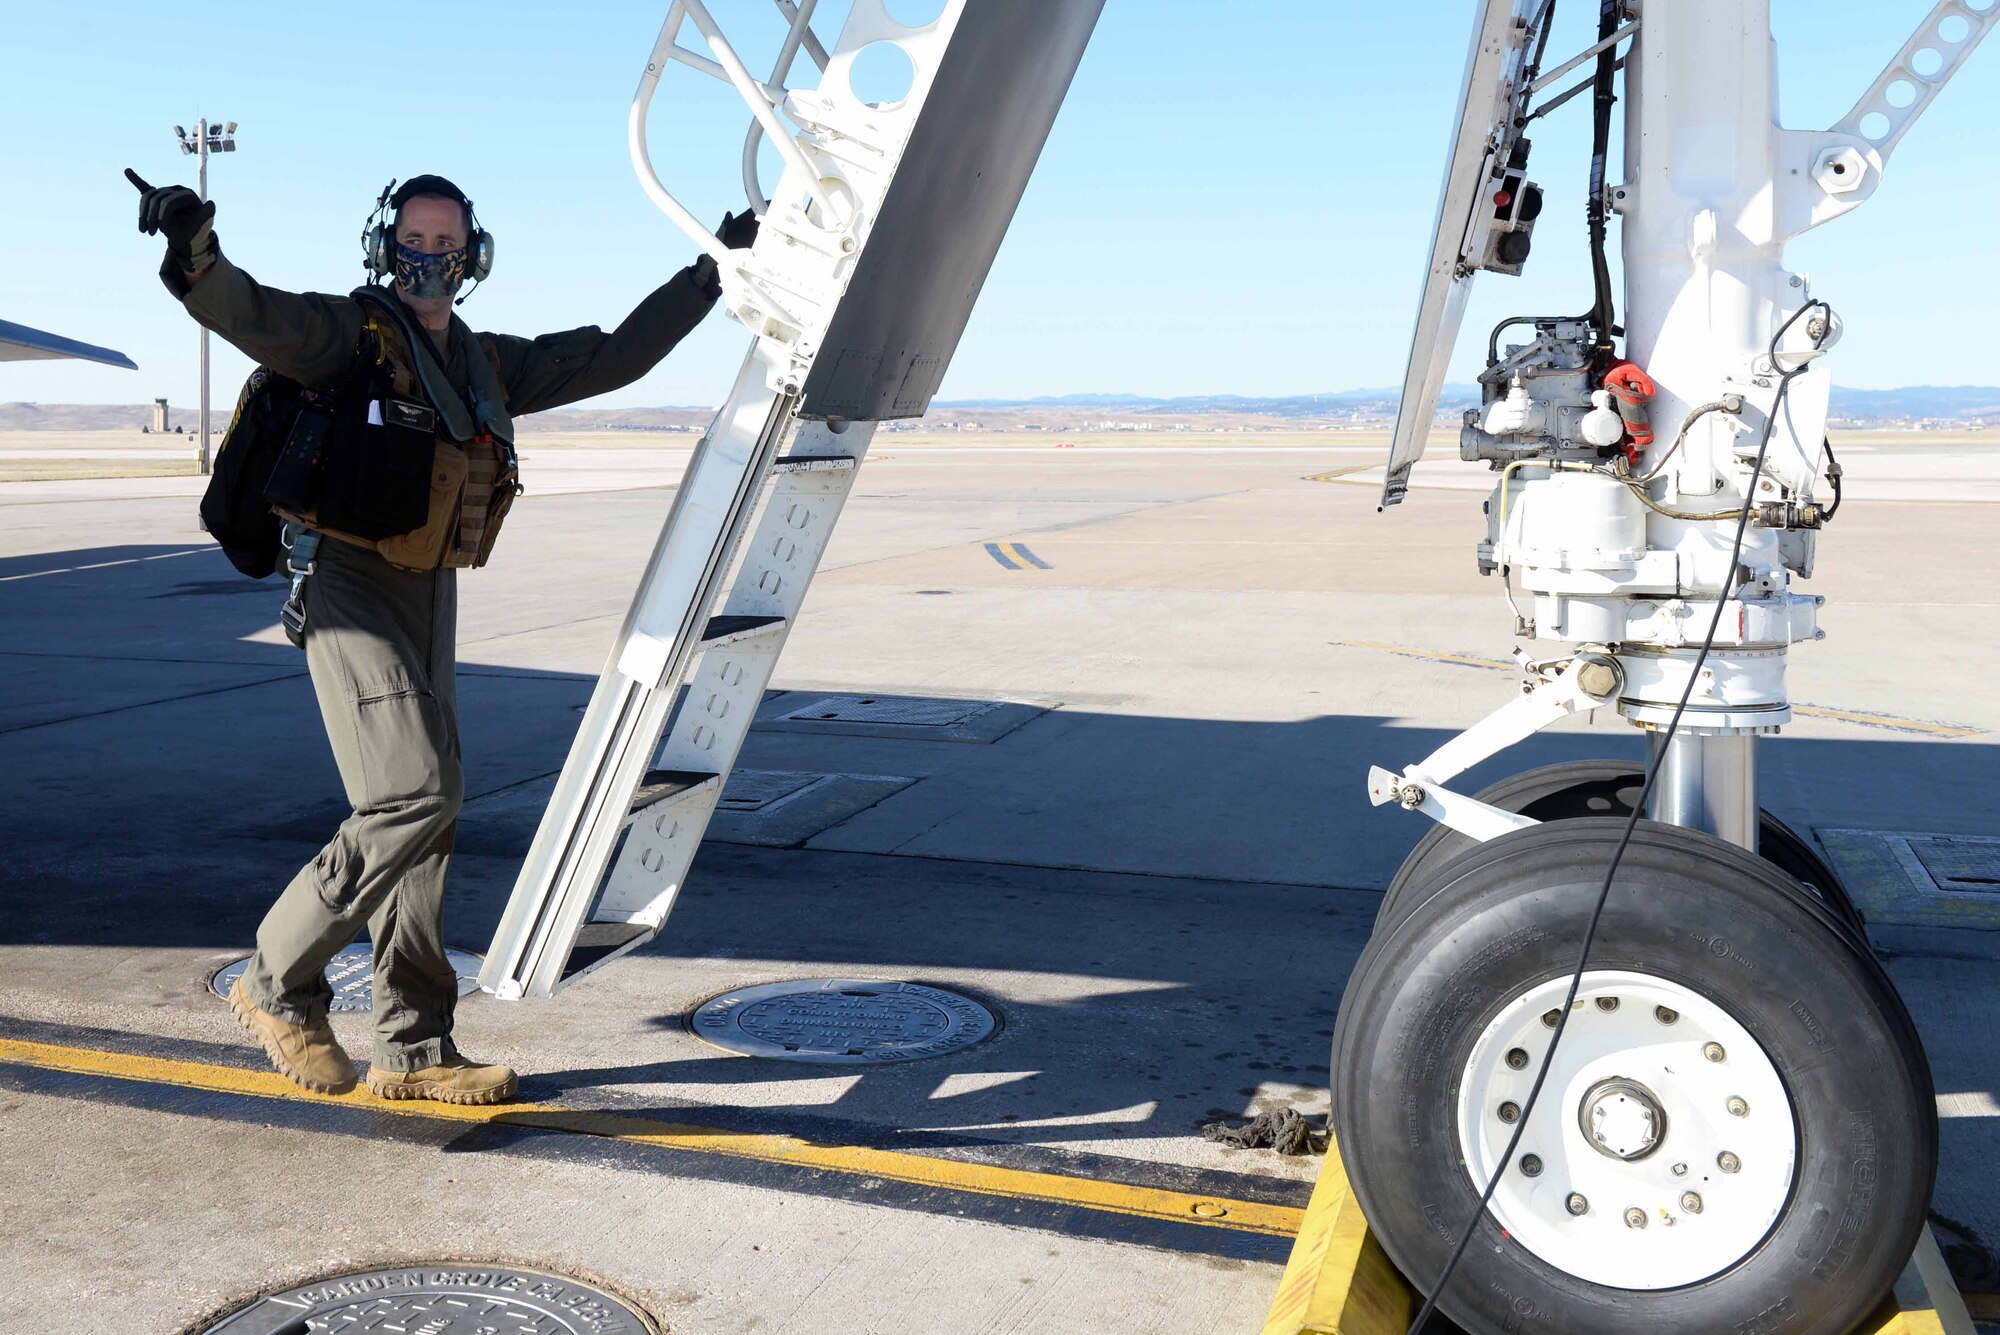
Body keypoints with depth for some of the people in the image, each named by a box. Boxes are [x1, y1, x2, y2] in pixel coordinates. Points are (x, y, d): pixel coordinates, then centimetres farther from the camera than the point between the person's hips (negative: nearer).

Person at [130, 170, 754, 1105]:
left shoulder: (487, 365, 16)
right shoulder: (353, 334, -4)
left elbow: (612, 356, 21)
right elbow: (263, 322, -24)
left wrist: (709, 273, 22)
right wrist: (196, 258, -45)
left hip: (429, 593, 7)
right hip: (348, 586, -7)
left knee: (426, 811, 7)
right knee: (415, 798, -18)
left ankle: (412, 1048, 15)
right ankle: (279, 983, 1)